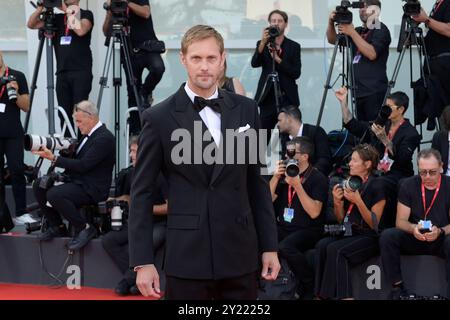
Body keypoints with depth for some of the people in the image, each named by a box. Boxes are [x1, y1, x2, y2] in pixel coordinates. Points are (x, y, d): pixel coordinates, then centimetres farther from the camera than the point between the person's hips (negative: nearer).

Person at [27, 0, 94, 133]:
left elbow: (81, 30, -16)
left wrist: (68, 11, -9)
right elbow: (31, 24, 11)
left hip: (81, 72, -5)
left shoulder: (86, 15, 4)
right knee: (64, 112, 1)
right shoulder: (57, 18, 17)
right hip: (62, 72, 5)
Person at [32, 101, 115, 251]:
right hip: (78, 182, 10)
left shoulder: (104, 138, -18)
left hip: (92, 189, -10)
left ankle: (84, 228, -16)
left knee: (54, 194, -30)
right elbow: (77, 160, 19)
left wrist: (54, 158, -24)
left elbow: (83, 165, -23)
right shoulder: (89, 134, 14)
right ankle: (56, 226, 11)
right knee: (39, 185, 5)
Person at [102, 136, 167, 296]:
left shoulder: (160, 175, -13)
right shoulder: (130, 173, 8)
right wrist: (116, 201, 3)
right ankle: (139, 279, -17)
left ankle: (128, 280, -13)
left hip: (159, 224, -7)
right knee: (108, 240, -14)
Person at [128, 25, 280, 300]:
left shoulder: (246, 109, 7)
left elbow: (257, 183, 11)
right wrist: (143, 261, -6)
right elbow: (142, 194, -1)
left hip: (240, 253, 3)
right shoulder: (159, 118, -2)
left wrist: (269, 246, 8)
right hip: (187, 257, -3)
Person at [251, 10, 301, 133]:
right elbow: (254, 63, -7)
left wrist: (277, 59, -11)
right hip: (268, 97, 1)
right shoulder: (262, 44, 11)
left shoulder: (294, 46, 8)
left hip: (287, 98, -1)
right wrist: (263, 42, -19)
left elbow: (296, 73, -1)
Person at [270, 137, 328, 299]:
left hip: (308, 230, -5)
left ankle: (311, 286, -12)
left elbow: (314, 212, -17)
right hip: (283, 227, 5)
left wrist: (297, 185, -20)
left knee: (285, 247, -35)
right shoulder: (285, 173, 11)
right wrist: (275, 177, -6)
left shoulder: (318, 178, -5)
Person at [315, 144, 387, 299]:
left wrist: (358, 201, -20)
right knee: (322, 245, -23)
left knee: (335, 250, -30)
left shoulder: (377, 185, -6)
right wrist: (337, 202, -2)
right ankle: (321, 295, -27)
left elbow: (375, 224, -9)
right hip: (347, 233, 6)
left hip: (369, 237, -6)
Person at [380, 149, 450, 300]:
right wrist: (413, 228, -27)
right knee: (387, 236, -26)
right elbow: (400, 221, -4)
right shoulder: (408, 185, -1)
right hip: (414, 239, 2)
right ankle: (398, 287, -19)